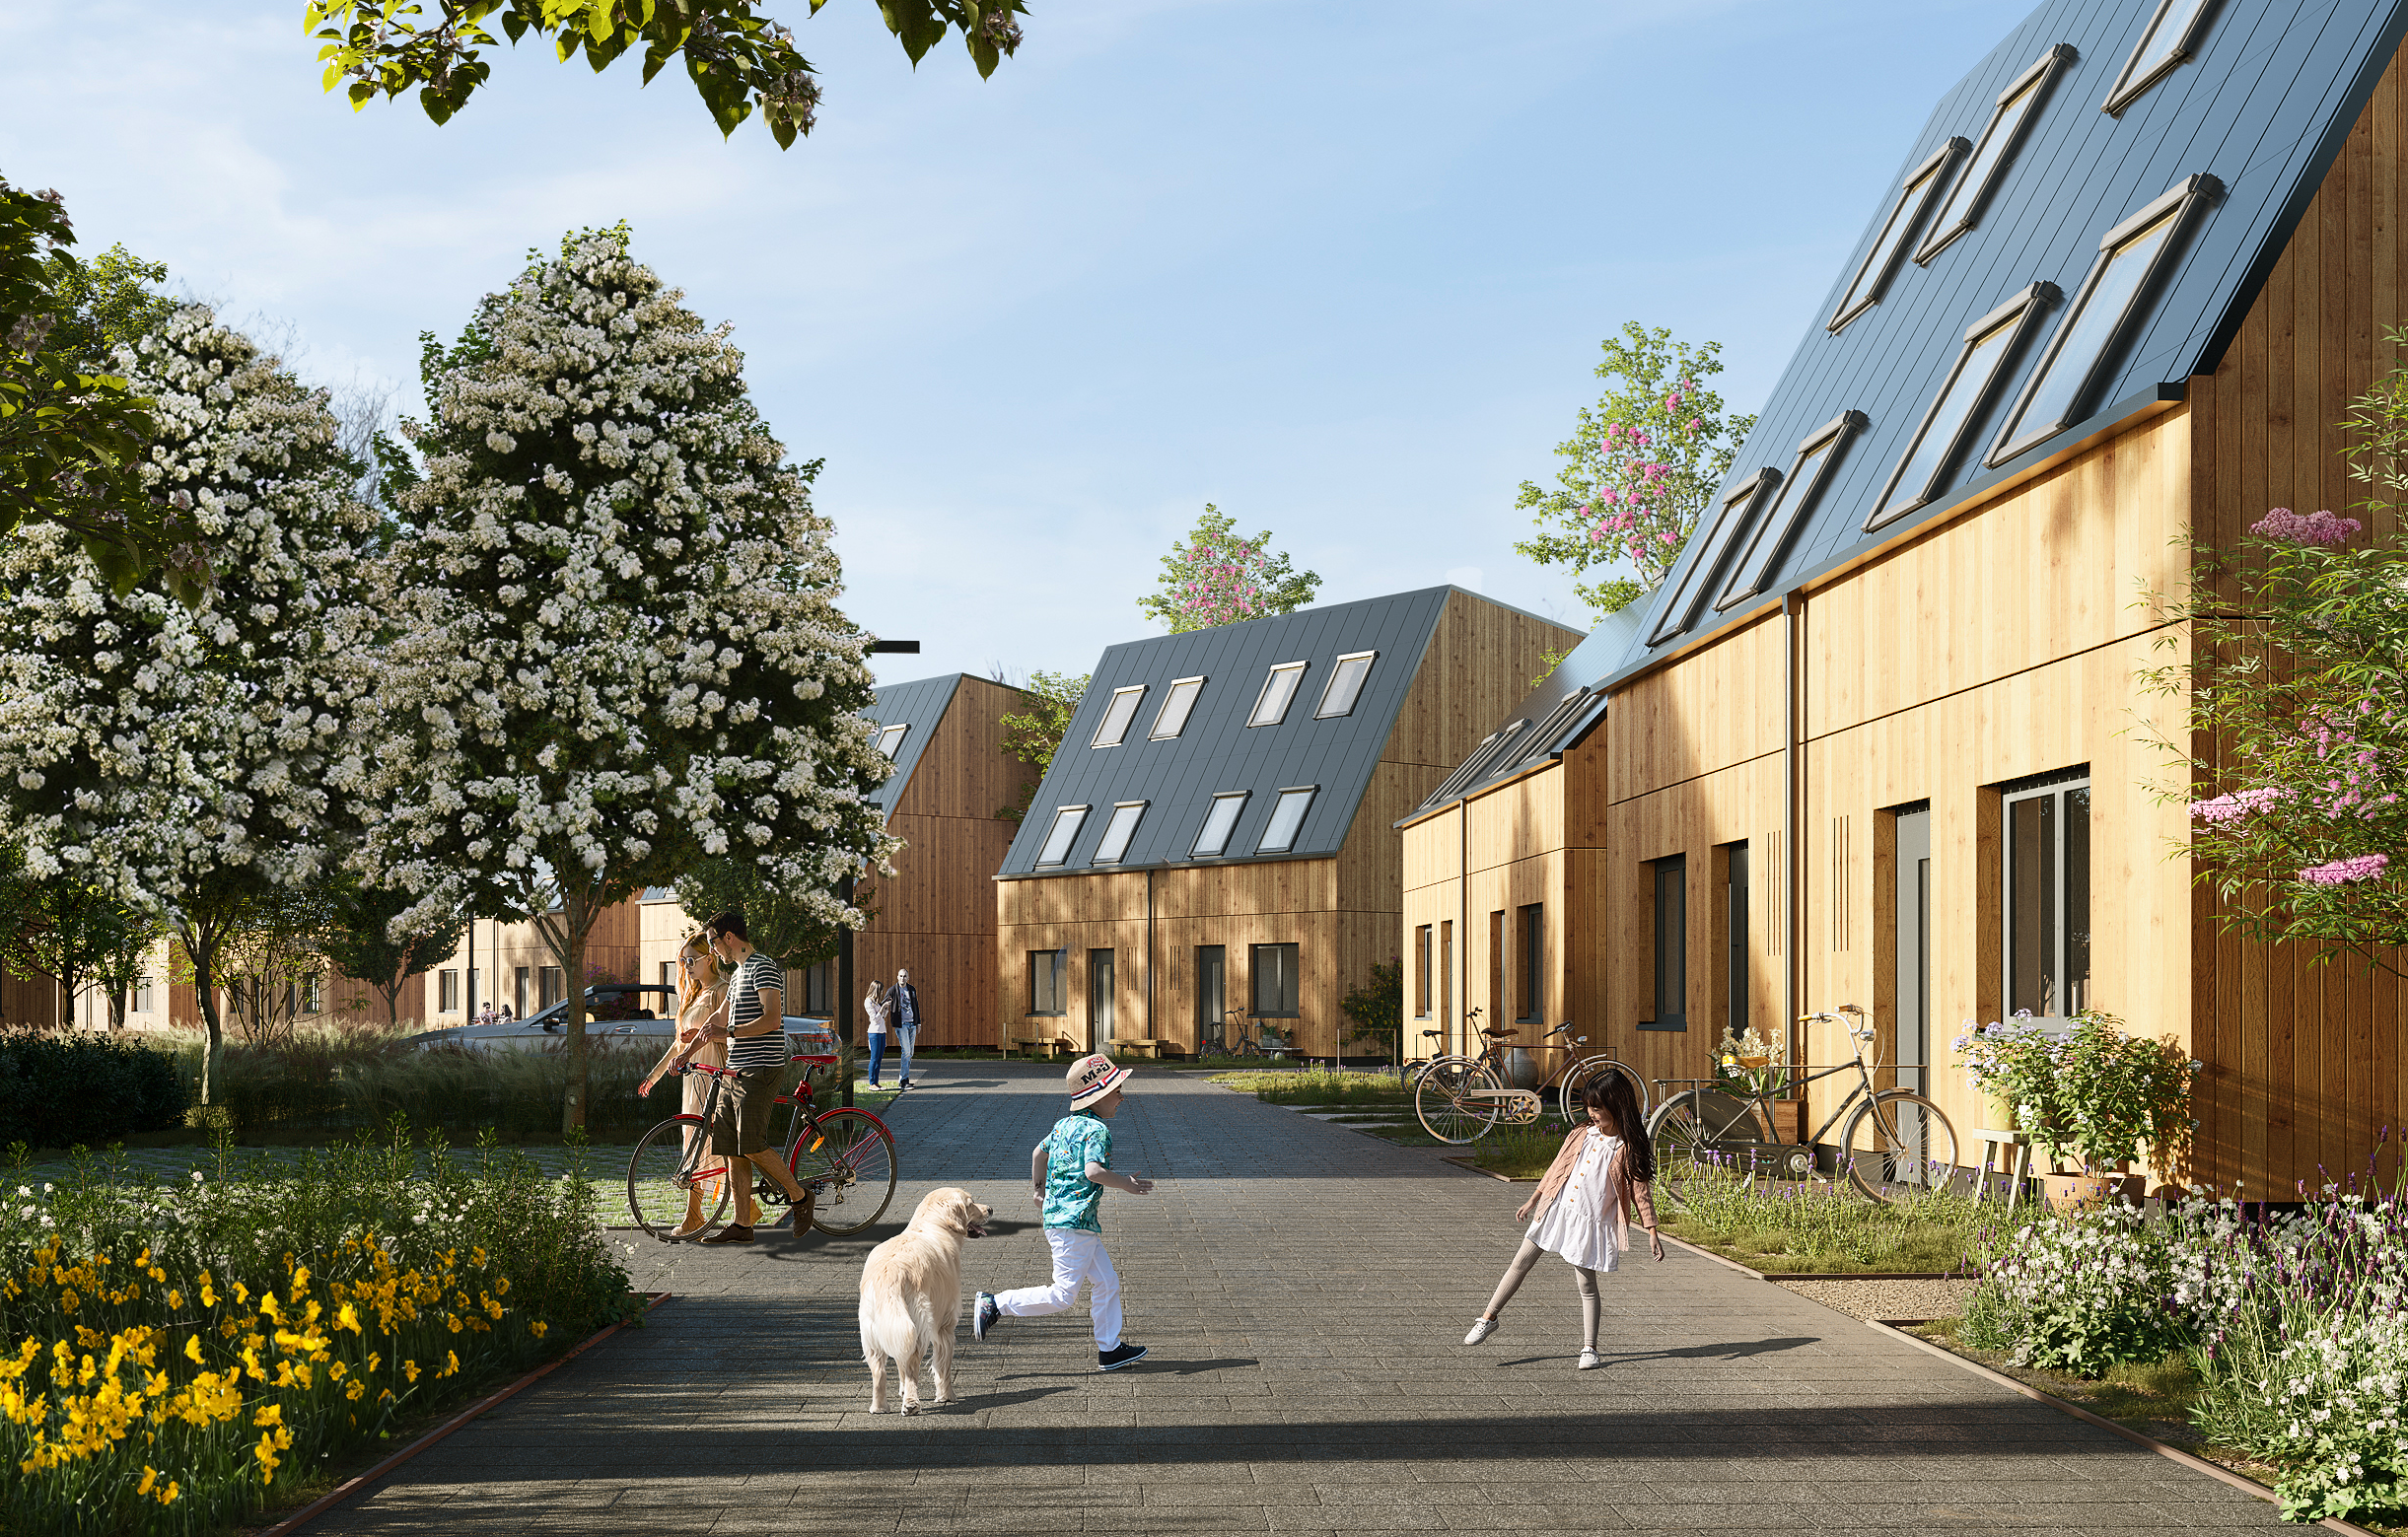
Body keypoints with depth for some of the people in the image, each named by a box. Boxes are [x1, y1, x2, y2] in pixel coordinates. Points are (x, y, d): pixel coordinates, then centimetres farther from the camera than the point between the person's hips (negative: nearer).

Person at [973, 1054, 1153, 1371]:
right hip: (1074, 1221, -10)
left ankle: (1110, 1350, 17)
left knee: (1107, 1282, 13)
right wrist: (1125, 1184, -14)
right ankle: (995, 1304, -3)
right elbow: (1093, 1171, -28)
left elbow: (1038, 1152, 26)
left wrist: (1040, 1190, 40)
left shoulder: (1065, 1124, 14)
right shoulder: (1097, 1130, -14)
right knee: (1062, 1296, -7)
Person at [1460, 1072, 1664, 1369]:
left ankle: (1589, 1348, 11)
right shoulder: (1580, 1136, 5)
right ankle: (1489, 1318, 18)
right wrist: (1533, 1200, 21)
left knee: (1587, 1285, 1)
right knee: (1521, 1263, 7)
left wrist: (1652, 1231, -11)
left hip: (1590, 1222, -4)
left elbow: (1640, 1191, -6)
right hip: (1557, 1209, 4)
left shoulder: (1628, 1149, -8)